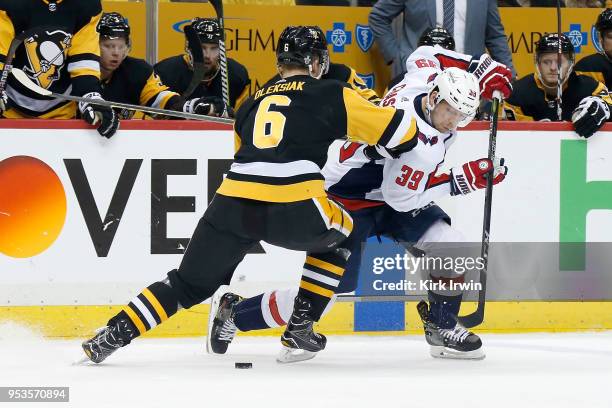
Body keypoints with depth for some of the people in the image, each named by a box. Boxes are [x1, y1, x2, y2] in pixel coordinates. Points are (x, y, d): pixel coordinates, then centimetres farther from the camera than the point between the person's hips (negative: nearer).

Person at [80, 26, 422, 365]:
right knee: (337, 236, 29)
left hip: (232, 203, 4)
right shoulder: (331, 95, 14)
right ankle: (300, 329, 22)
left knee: (190, 284, 18)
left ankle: (111, 336, 7)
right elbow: (398, 131, 14)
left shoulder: (252, 103, 28)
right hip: (293, 208, -4)